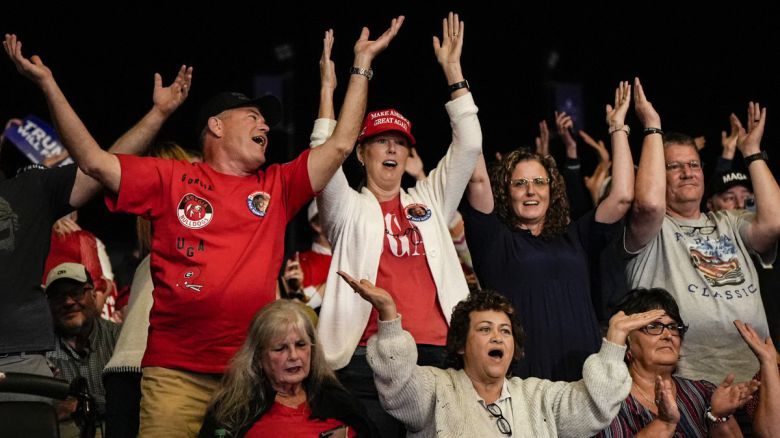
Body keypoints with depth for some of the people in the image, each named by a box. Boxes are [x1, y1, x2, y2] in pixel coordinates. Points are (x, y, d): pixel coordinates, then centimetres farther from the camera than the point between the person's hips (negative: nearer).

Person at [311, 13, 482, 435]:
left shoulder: (430, 200, 18)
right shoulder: (349, 209, 10)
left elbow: (468, 146, 12)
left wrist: (452, 69, 10)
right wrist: (328, 88, -9)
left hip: (436, 353, 3)